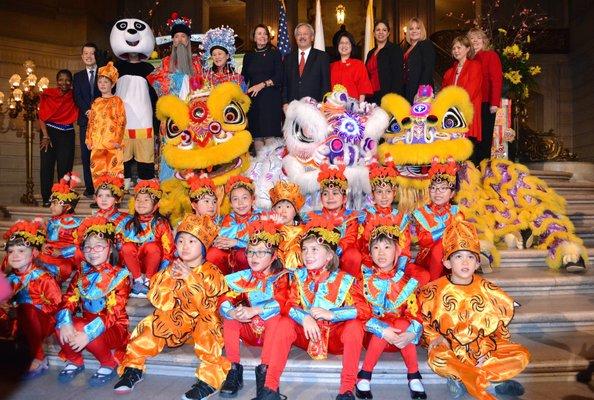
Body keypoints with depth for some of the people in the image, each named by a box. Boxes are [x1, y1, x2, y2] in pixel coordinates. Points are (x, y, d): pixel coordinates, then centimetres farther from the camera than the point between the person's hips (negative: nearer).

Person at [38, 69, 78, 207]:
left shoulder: (73, 96, 7)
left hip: (67, 135, 1)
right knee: (47, 165, -1)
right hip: (49, 133, -1)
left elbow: (75, 115, 6)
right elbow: (41, 116, -2)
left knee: (65, 167, 2)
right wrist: (45, 136, -9)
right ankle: (46, 198, 5)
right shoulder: (47, 94, 2)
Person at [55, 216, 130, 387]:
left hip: (113, 327, -5)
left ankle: (109, 364, -3)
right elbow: (68, 300, -4)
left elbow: (113, 313, -19)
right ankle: (74, 361, 8)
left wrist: (87, 333, -30)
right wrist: (65, 322, -24)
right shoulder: (82, 273, 5)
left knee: (87, 332, -32)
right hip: (86, 321, 5)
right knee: (60, 325, -20)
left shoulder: (120, 276, -12)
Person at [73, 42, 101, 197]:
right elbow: (77, 98, 6)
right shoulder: (78, 77, 18)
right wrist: (87, 111, -12)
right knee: (86, 154, 0)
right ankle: (89, 187, 5)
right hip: (86, 120, 3)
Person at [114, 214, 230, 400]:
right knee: (150, 326, -15)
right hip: (177, 320, 5)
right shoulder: (172, 269, 3)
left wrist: (190, 278, -31)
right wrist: (168, 277, -20)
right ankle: (133, 369, 3)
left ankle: (209, 380, -27)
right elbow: (159, 302, -5)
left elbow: (207, 306, -25)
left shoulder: (211, 273, -11)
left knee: (206, 328, -35)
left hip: (202, 320, -4)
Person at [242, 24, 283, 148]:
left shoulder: (274, 53, 7)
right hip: (254, 99, 3)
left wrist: (262, 85, -12)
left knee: (270, 135, -9)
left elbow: (279, 77, -2)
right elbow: (243, 78, 16)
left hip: (271, 99, -2)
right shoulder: (248, 56, 16)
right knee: (257, 137, -3)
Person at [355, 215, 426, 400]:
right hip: (371, 331, -1)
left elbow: (415, 313, -9)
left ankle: (413, 375, -14)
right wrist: (383, 330, -28)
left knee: (403, 325, -31)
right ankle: (365, 375, -19)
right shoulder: (365, 278, -6)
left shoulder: (405, 281, -2)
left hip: (400, 328, 1)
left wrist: (411, 333, -30)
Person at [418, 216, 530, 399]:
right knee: (436, 360, -35)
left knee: (521, 355, -18)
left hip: (483, 349, 3)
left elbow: (500, 325, 5)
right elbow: (423, 320, 3)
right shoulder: (435, 291, -6)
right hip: (450, 350, -3)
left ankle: (461, 379, -19)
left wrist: (487, 349, -9)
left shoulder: (488, 291, 0)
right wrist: (435, 337, -15)